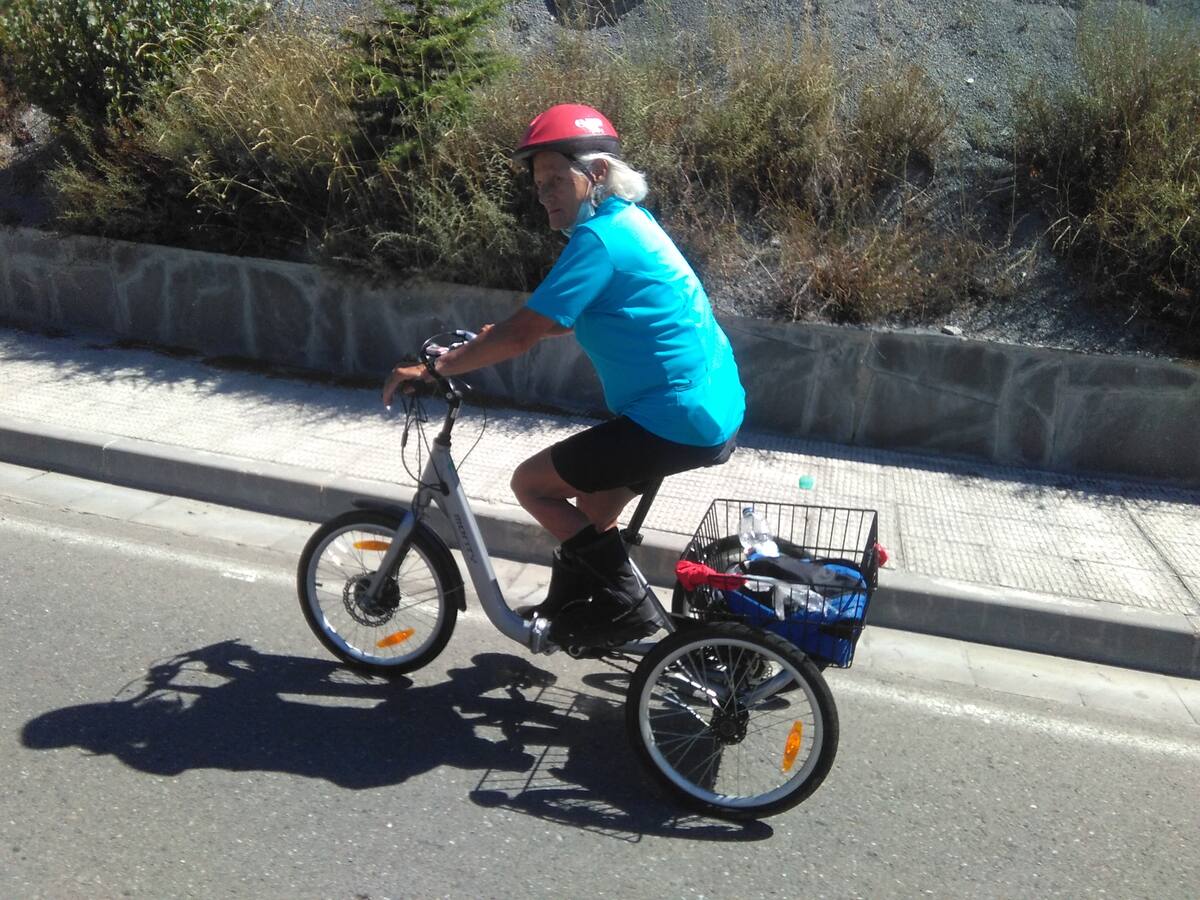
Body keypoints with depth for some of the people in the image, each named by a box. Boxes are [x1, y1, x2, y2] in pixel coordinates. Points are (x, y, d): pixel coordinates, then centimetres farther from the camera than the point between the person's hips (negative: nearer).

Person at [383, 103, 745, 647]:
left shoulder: (599, 238, -17)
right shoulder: (628, 221, 13)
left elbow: (522, 335, -21)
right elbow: (567, 317, 25)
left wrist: (431, 369, -12)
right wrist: (504, 334, 18)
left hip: (678, 421, -10)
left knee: (531, 482, 0)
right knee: (591, 509, 23)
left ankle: (626, 608, 8)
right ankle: (572, 608, 40)